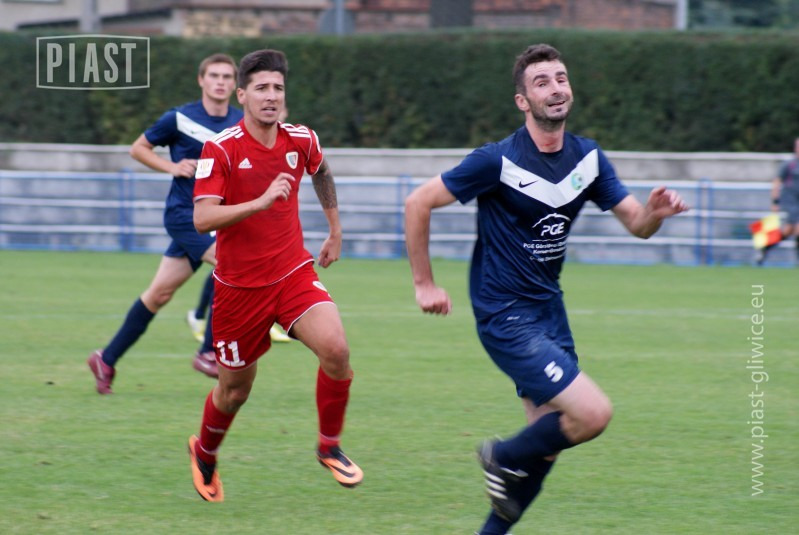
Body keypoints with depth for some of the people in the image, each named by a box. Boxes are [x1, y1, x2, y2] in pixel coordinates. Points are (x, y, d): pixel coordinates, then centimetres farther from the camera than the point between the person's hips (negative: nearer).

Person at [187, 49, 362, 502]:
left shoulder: (301, 140, -1)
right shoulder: (221, 149, -14)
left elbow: (322, 173, 24)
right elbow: (202, 218, -24)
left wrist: (336, 231, 27)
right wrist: (261, 202, -33)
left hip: (294, 273, 3)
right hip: (239, 285, -3)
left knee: (336, 349, -22)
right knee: (236, 389, 9)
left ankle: (330, 447, -1)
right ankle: (205, 454, 41)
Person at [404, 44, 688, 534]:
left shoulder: (587, 157, 2)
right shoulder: (499, 160, -17)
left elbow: (636, 224, 5)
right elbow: (418, 203, -12)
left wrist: (656, 211, -19)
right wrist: (424, 285, -9)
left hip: (548, 308, 7)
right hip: (506, 316, -7)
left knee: (548, 442, 9)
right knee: (593, 412, -17)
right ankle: (504, 457, 8)